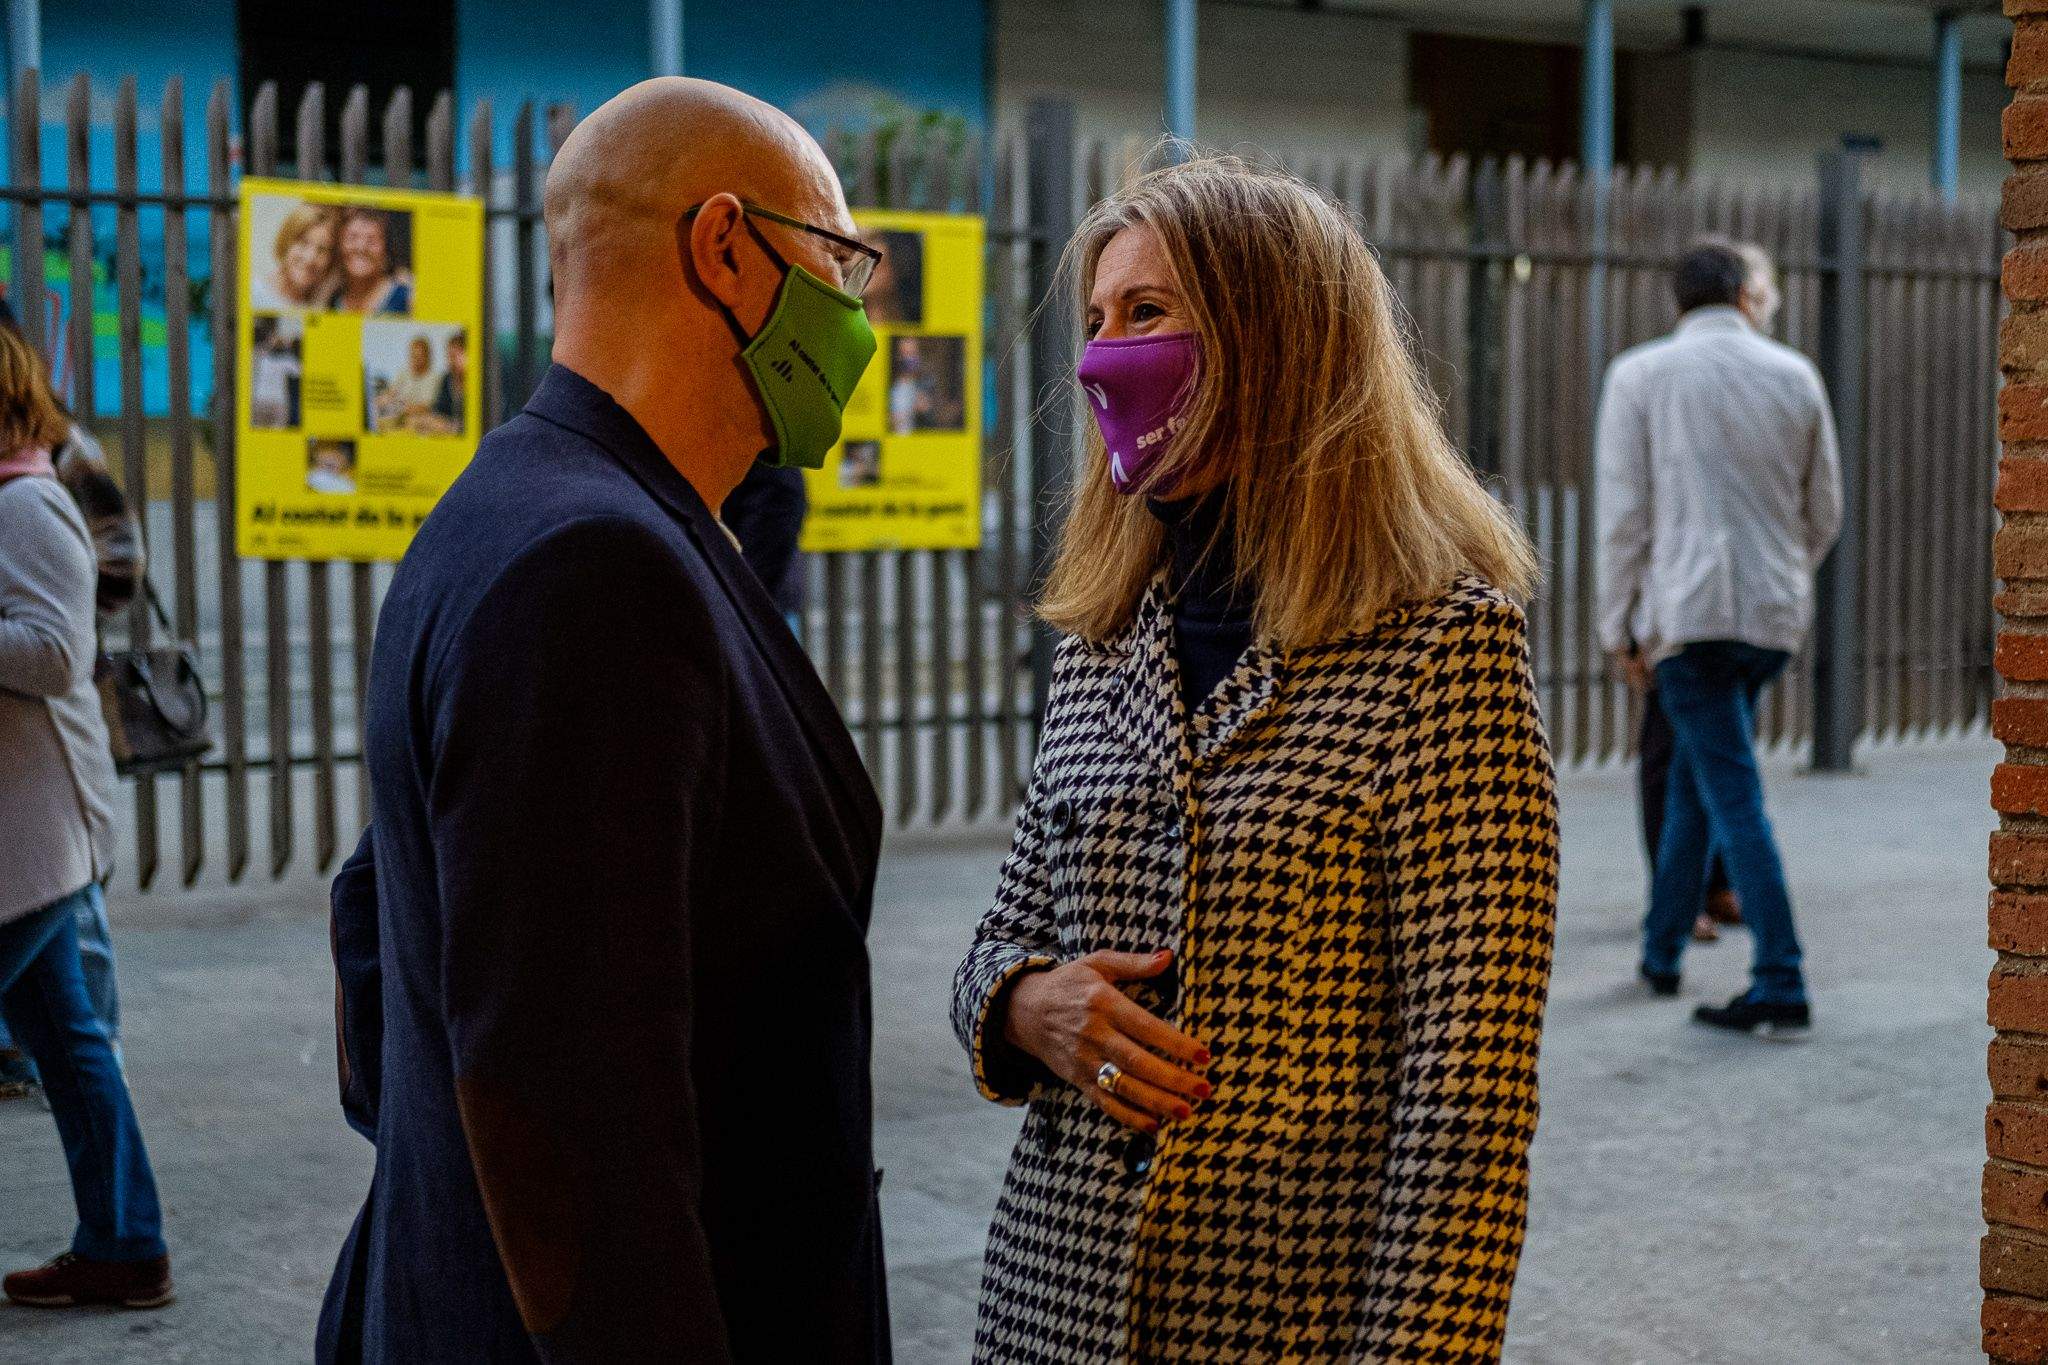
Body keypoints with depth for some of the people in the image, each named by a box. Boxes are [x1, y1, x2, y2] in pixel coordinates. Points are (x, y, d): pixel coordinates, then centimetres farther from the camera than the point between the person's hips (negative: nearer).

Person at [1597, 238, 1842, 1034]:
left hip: (1688, 611, -4)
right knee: (1694, 775, 18)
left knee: (1734, 795, -5)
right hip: (1776, 617, 4)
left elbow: (1623, 513, -5)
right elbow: (1824, 514, 12)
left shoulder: (1640, 376, -2)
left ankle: (1780, 983, -11)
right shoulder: (1797, 377, 6)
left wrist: (1619, 626, 1)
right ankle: (1661, 951, 27)